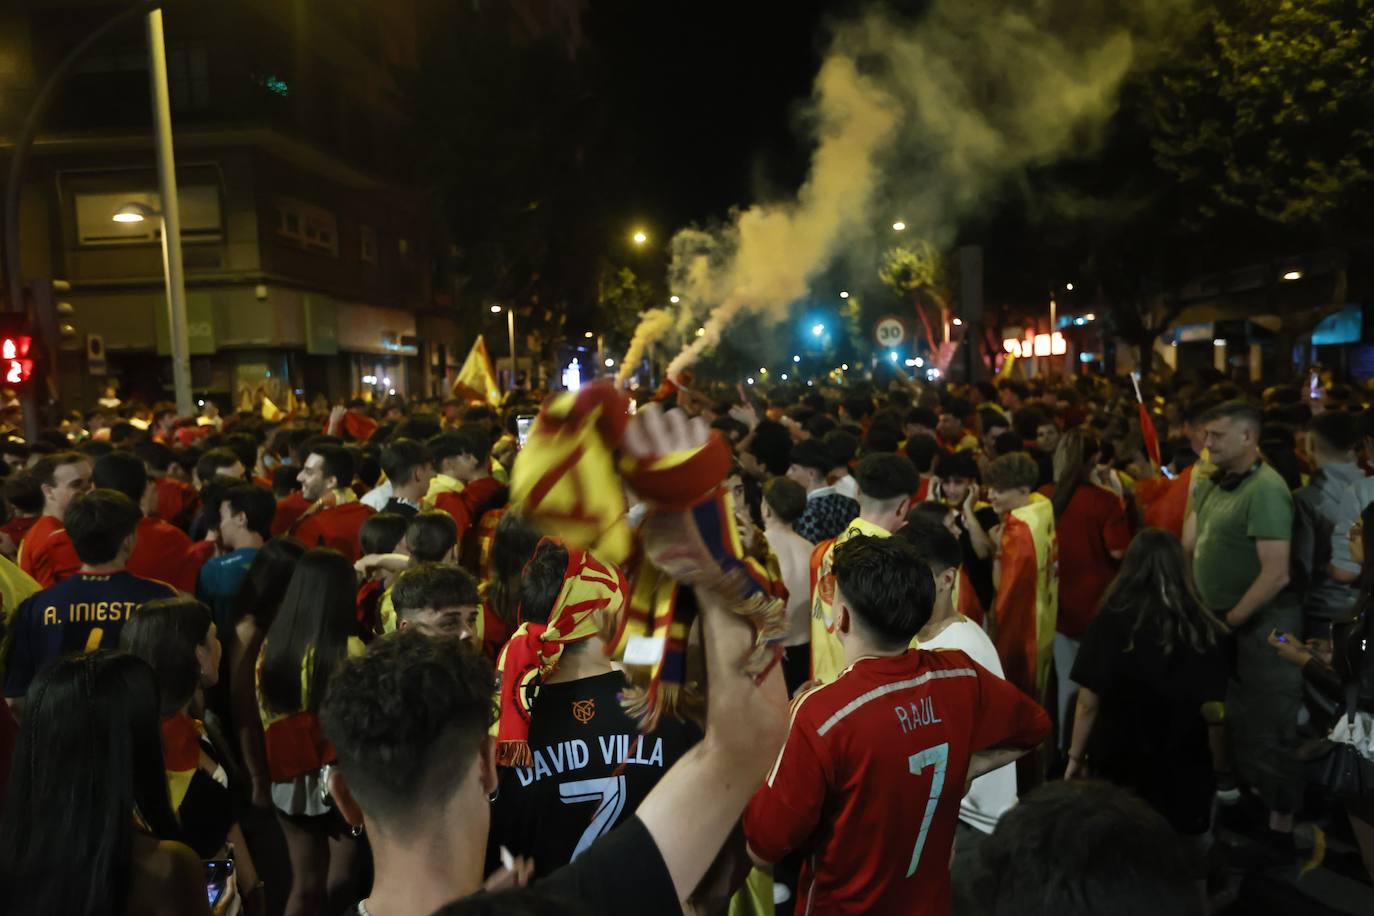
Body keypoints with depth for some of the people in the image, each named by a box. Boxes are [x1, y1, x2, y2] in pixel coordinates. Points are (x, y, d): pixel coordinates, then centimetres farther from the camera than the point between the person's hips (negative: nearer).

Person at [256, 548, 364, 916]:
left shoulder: (270, 646, -1)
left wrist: (260, 778, 18)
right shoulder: (348, 649, -17)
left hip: (289, 782, 5)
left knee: (304, 886, 16)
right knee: (340, 883, 8)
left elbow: (265, 718, 7)